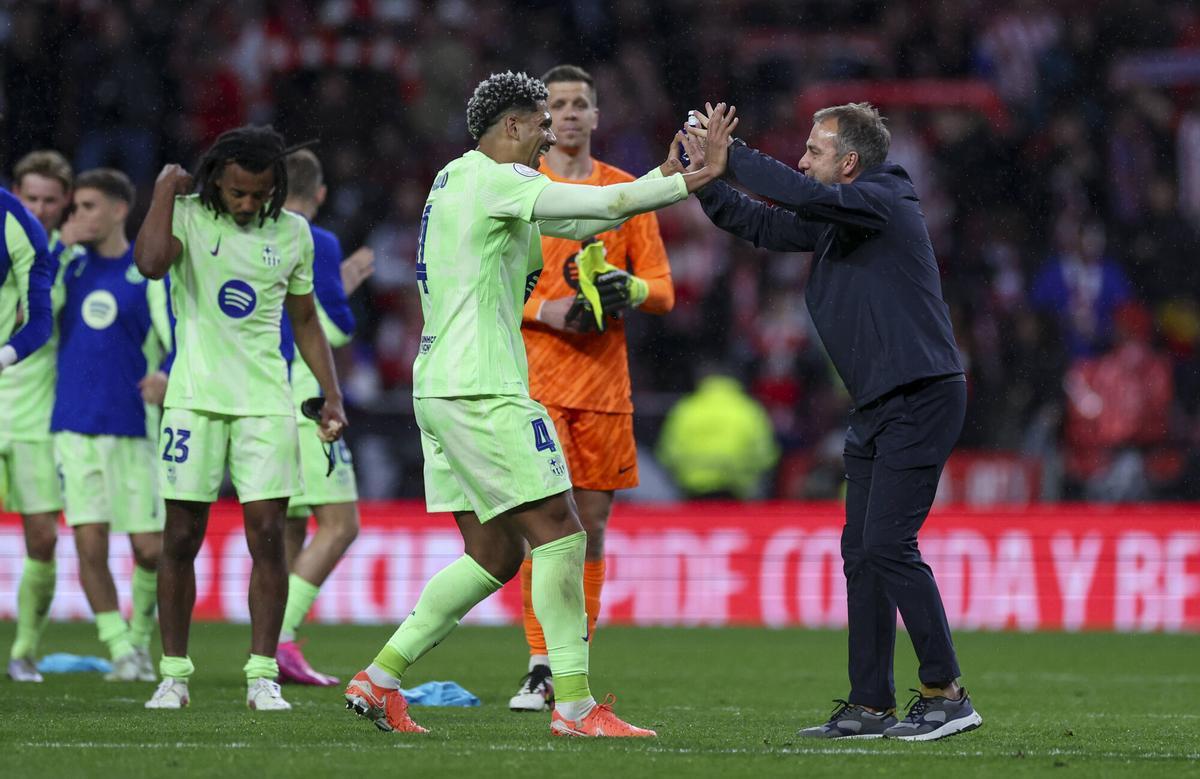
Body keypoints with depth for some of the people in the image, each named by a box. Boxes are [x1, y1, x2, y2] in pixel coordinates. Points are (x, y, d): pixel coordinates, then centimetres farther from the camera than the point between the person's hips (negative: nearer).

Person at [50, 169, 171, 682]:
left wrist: (168, 377, -22)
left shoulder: (151, 272, 0)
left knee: (150, 548, -1)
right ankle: (121, 652, 4)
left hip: (133, 427, -2)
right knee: (89, 543, -7)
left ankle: (140, 638, 23)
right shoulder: (69, 266, 10)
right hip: (74, 424, 2)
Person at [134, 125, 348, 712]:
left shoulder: (292, 233, 8)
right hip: (196, 397, -2)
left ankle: (262, 675, 0)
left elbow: (305, 321, 19)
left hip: (265, 400, 2)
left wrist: (332, 394, 12)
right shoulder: (188, 214, -3)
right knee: (181, 539, 0)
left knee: (267, 536, -5)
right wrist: (166, 188, -14)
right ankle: (174, 674, 9)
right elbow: (150, 262, -25)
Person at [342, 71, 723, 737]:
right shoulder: (493, 180, -10)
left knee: (494, 552, 12)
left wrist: (666, 176, 15)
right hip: (481, 391, -10)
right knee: (558, 532, -8)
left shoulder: (459, 181, 20)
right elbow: (607, 204, -15)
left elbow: (583, 223, 23)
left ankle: (379, 680, 12)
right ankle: (574, 705, -9)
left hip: (441, 390, 10)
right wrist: (686, 182, -3)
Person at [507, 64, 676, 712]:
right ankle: (540, 670, -10)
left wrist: (630, 289, -12)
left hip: (605, 384, 3)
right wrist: (544, 309, -15)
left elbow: (662, 288, 11)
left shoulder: (626, 191, 11)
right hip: (536, 380, -3)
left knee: (591, 524, 4)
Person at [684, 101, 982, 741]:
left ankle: (945, 694, -11)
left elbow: (806, 197, -28)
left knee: (888, 545, -15)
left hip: (921, 398, -10)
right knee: (860, 551, 7)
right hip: (877, 406, 10)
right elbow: (763, 226, 22)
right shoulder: (836, 221, 15)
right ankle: (871, 706, 10)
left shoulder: (882, 202, -12)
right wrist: (707, 177, 8)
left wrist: (730, 158, -19)